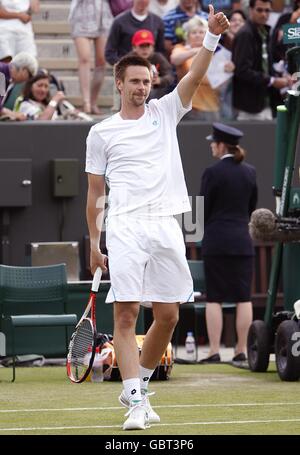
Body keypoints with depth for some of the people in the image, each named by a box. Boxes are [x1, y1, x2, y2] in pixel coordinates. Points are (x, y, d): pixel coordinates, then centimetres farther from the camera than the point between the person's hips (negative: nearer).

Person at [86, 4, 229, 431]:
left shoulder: (165, 113, 13)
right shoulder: (101, 132, 9)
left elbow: (195, 75, -2)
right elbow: (95, 192, 11)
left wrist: (212, 35, -16)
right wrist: (94, 242, 6)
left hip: (166, 227, 3)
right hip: (124, 229, -3)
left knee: (168, 316, 4)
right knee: (125, 315, -11)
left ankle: (138, 384, 22)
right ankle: (136, 402, -14)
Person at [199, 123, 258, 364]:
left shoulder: (213, 172, -10)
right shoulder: (250, 172, 6)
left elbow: (204, 209, -6)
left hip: (216, 241, -4)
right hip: (243, 240, 4)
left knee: (214, 298, -1)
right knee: (244, 298, 5)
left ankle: (214, 351, -4)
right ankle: (242, 350, 5)